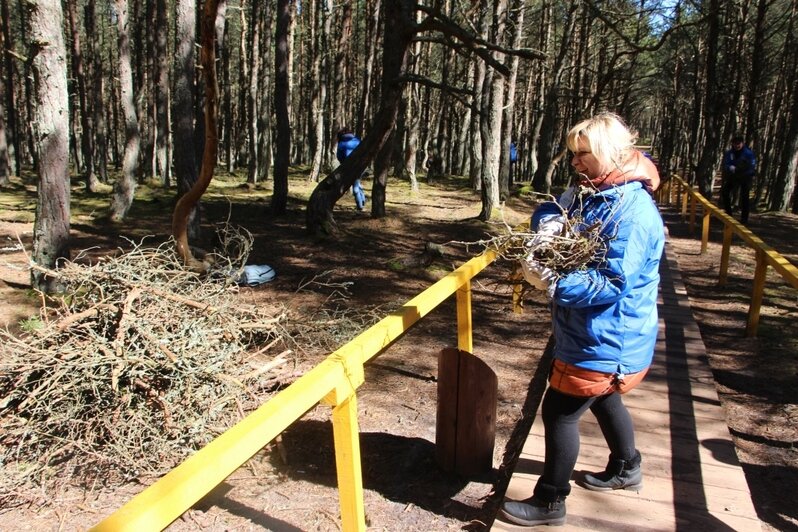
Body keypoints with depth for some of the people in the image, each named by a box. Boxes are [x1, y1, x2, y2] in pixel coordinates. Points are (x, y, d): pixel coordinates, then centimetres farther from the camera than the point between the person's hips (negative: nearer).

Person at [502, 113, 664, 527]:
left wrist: (549, 282, -32)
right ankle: (626, 469, 50)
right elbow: (553, 209, 8)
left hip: (607, 341, -10)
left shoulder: (631, 211, -25)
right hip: (598, 335, 10)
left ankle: (549, 502, 16)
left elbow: (613, 284, -29)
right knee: (602, 398, 27)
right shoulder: (593, 193, 3)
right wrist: (549, 223, -15)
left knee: (560, 411, -1)